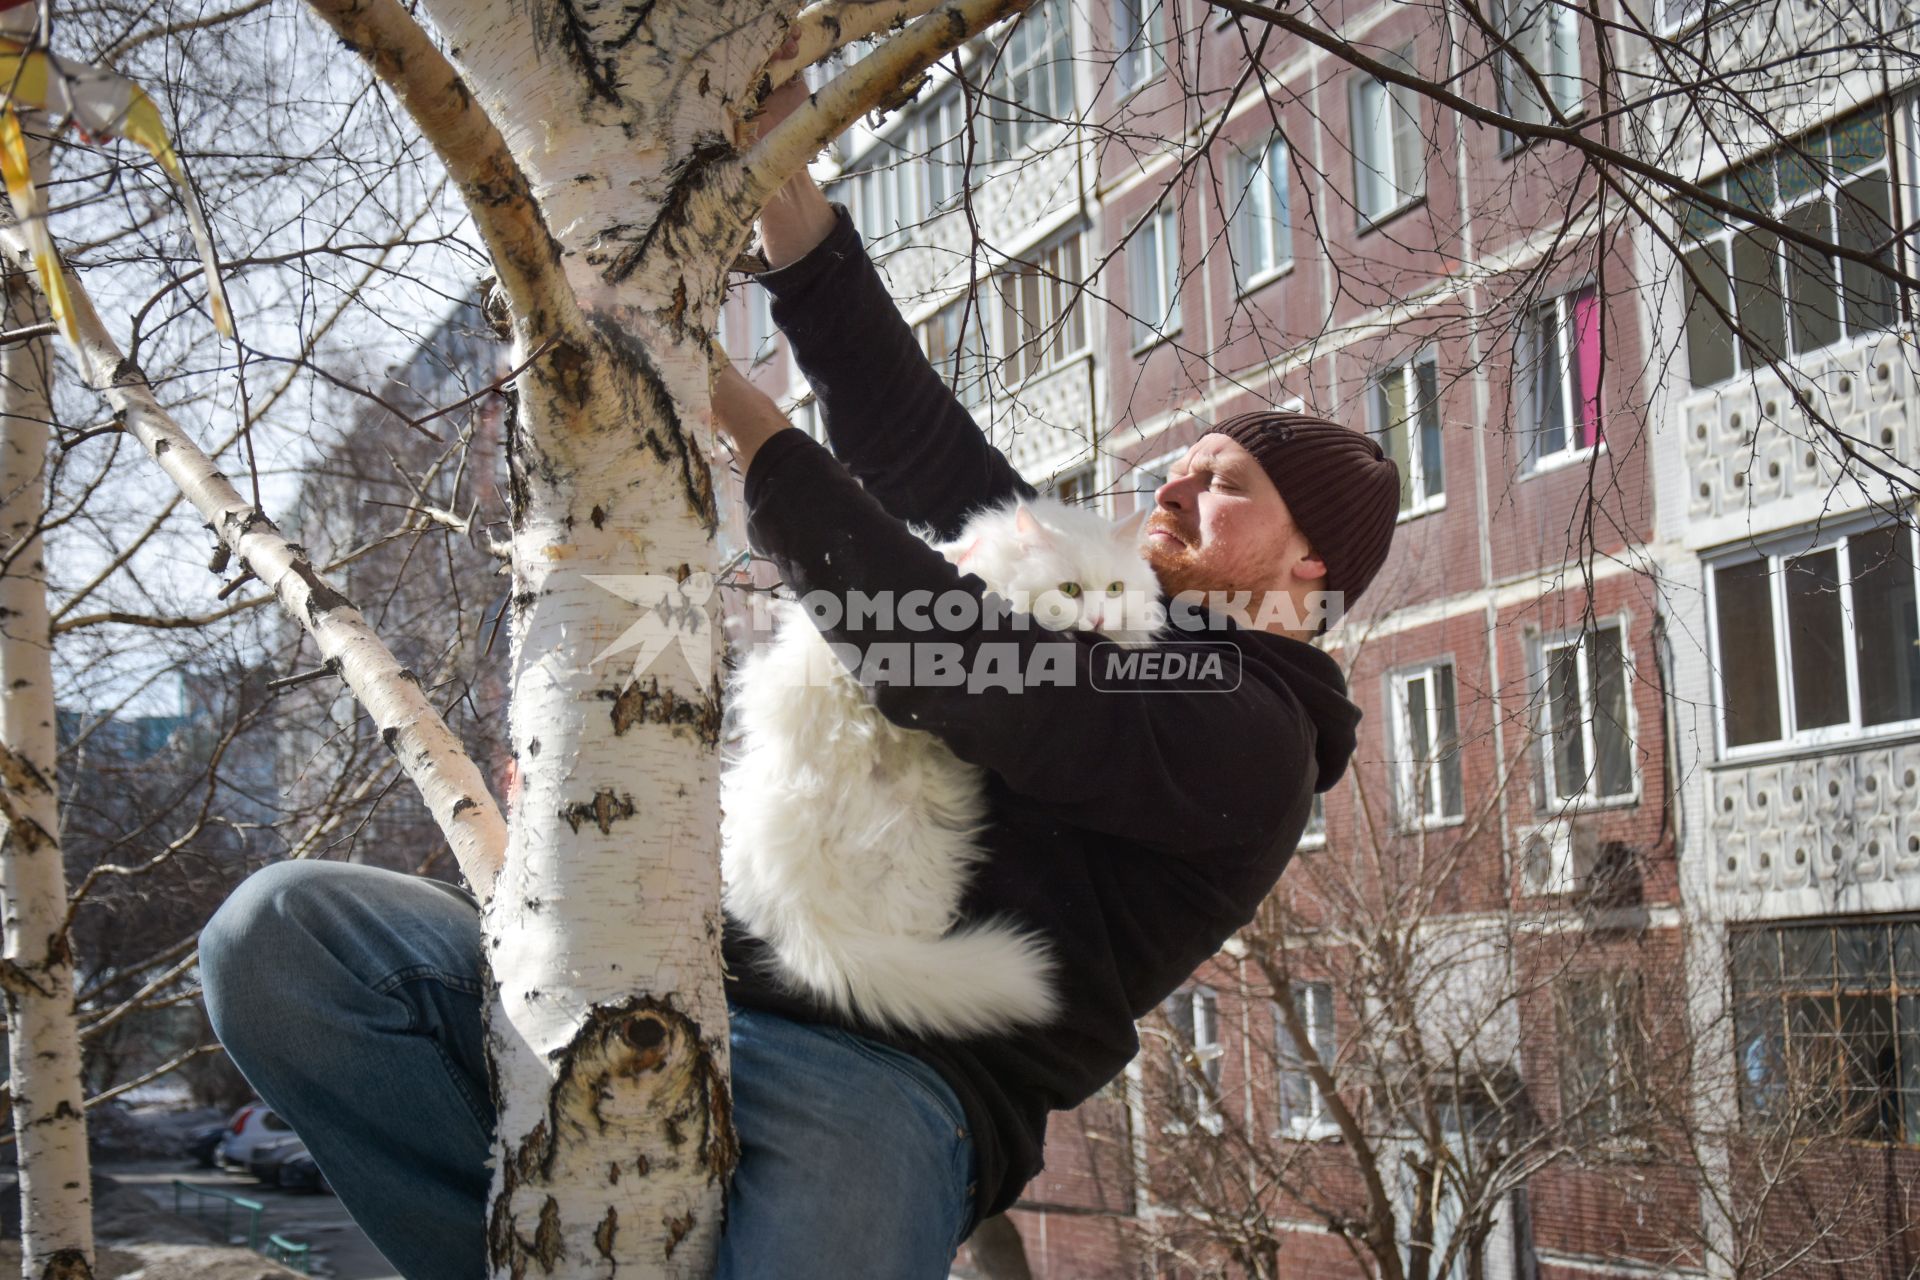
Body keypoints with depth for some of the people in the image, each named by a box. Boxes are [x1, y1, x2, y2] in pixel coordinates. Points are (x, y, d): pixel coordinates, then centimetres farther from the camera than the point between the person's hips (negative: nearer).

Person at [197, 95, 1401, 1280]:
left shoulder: (1251, 740, 0)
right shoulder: (1088, 613, 28)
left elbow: (959, 670, -13)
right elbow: (918, 445, 17)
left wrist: (747, 422, -11)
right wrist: (781, 178, 11)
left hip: (884, 1082, -7)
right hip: (708, 998, 7)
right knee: (281, 931, -11)